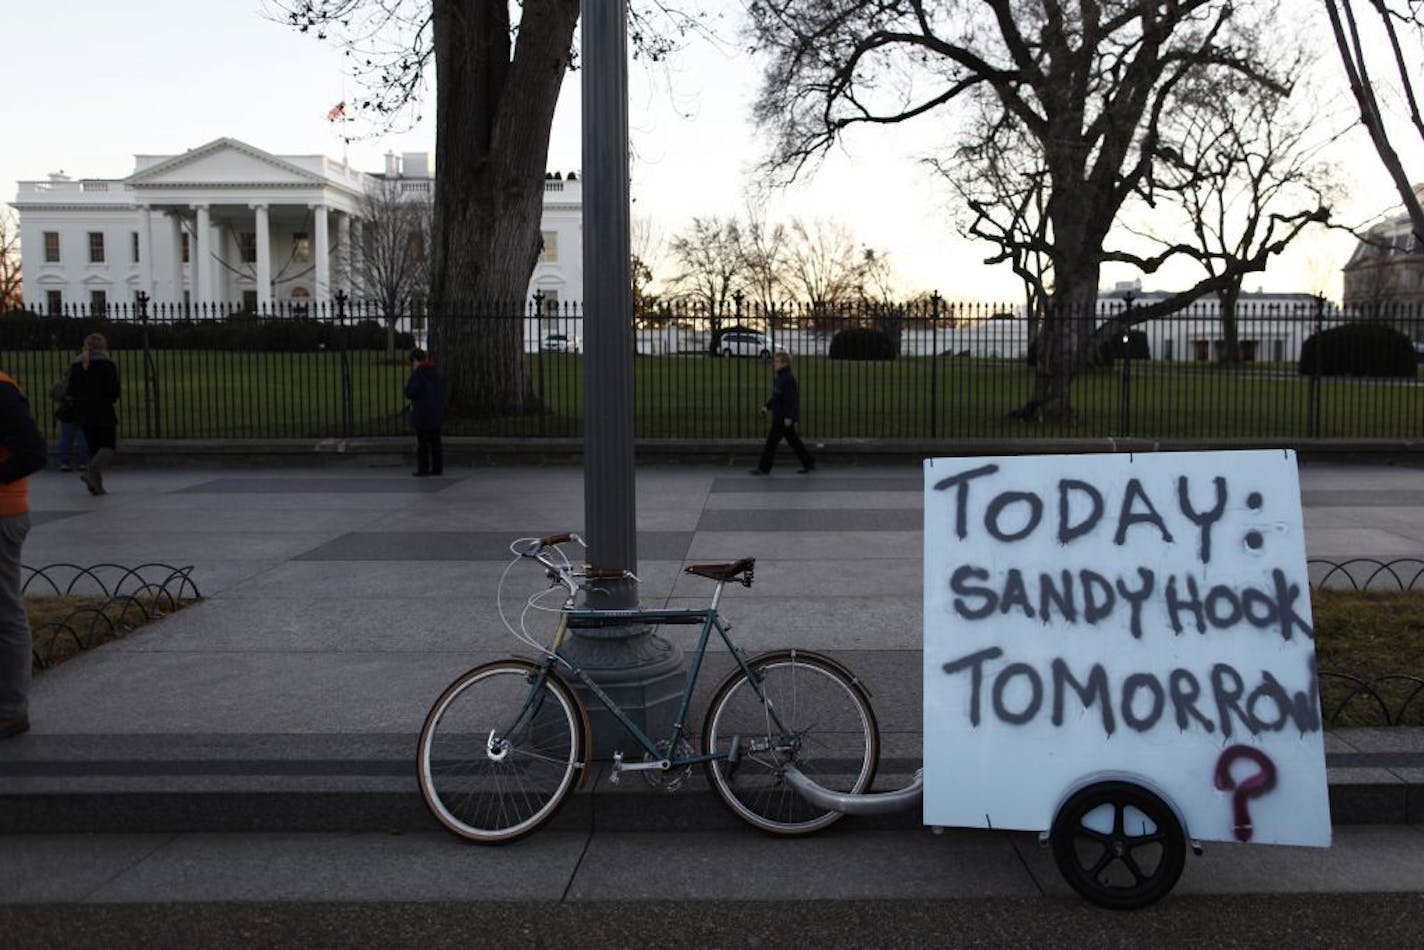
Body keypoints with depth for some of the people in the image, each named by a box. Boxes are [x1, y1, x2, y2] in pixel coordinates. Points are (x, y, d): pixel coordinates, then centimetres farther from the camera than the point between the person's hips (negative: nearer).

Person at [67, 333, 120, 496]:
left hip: (83, 411, 5)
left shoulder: (76, 364, 9)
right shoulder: (106, 364, -7)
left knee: (93, 448, 12)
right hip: (103, 410, -5)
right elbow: (113, 390, -12)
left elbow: (71, 392, 7)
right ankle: (91, 471, -25)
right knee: (108, 446, 0)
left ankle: (96, 485, 7)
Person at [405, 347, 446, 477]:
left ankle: (423, 469, 1)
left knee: (422, 442, -1)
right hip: (437, 413, 6)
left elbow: (410, 393, -16)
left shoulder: (418, 373, -14)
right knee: (435, 441, 10)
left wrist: (408, 385, 3)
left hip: (421, 414, -6)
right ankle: (437, 468, 12)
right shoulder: (438, 371, 9)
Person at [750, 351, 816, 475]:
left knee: (771, 441, -2)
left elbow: (790, 398, -22)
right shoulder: (779, 377, 13)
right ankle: (809, 464, 19)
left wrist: (788, 416, -23)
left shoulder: (788, 378, -18)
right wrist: (767, 407, 18)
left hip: (783, 417, -10)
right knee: (793, 440, 14)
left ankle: (764, 468, 6)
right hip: (779, 416, 10)